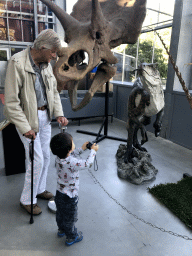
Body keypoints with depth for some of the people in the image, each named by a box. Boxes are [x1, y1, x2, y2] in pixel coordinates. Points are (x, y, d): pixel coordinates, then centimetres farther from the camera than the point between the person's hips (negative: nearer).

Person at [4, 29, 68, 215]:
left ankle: (40, 189, 37)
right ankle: (27, 200, 20)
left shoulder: (46, 64, 2)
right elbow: (11, 101, -20)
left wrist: (59, 114, 0)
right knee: (37, 159, -4)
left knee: (45, 156, 15)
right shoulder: (17, 63, -19)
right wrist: (25, 127, -23)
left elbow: (54, 92, 12)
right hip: (28, 117, -7)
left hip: (45, 116, 7)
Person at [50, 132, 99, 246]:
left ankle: (61, 230, 56)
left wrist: (82, 149, 11)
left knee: (60, 213, 30)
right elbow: (87, 163, -21)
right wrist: (93, 150, -7)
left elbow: (71, 155, 8)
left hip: (59, 193, 7)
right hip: (69, 197, -7)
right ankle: (71, 237, 41)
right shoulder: (72, 163, -36)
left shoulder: (59, 158, -14)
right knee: (70, 218, 18)